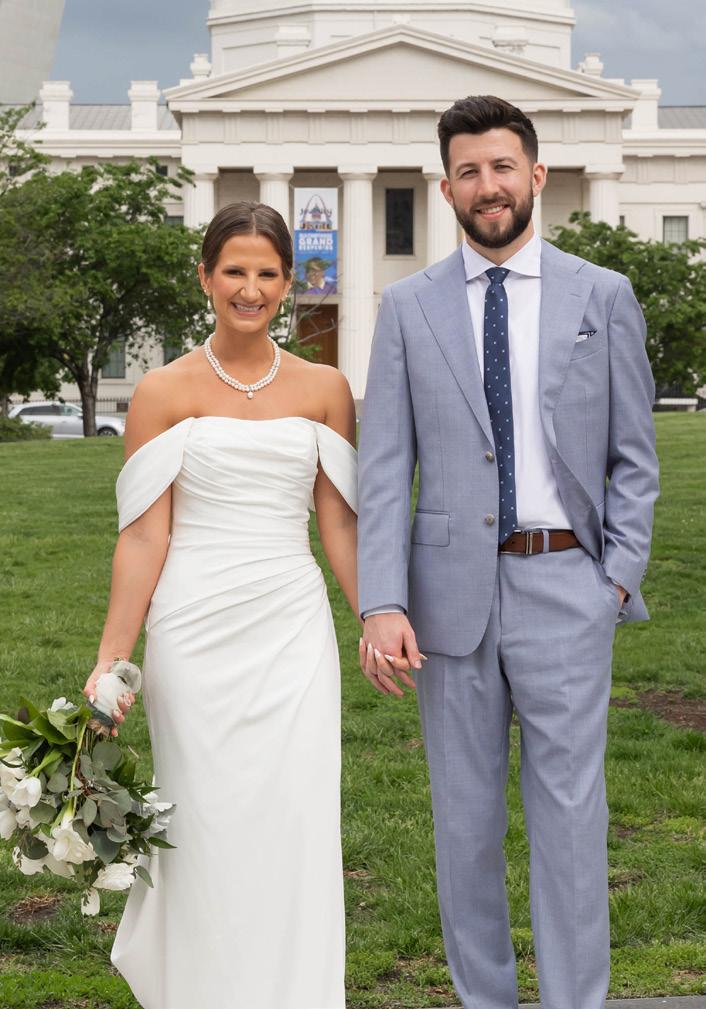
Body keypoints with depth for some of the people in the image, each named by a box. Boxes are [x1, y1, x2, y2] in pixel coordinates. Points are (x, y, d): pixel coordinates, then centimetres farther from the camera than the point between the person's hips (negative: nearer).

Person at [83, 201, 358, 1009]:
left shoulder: (323, 389, 7)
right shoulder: (165, 393, 0)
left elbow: (339, 524, 10)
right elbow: (144, 538, -2)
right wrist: (108, 664, -5)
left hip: (292, 631, 2)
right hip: (197, 632, -2)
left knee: (295, 828, 1)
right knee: (207, 827, 4)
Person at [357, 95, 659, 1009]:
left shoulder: (603, 297, 4)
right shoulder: (408, 307, 5)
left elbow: (633, 458, 6)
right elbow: (384, 469, 0)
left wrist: (619, 579, -5)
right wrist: (382, 604, -9)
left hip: (565, 585, -1)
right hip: (451, 589, 1)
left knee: (569, 813, -1)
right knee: (464, 815, 10)